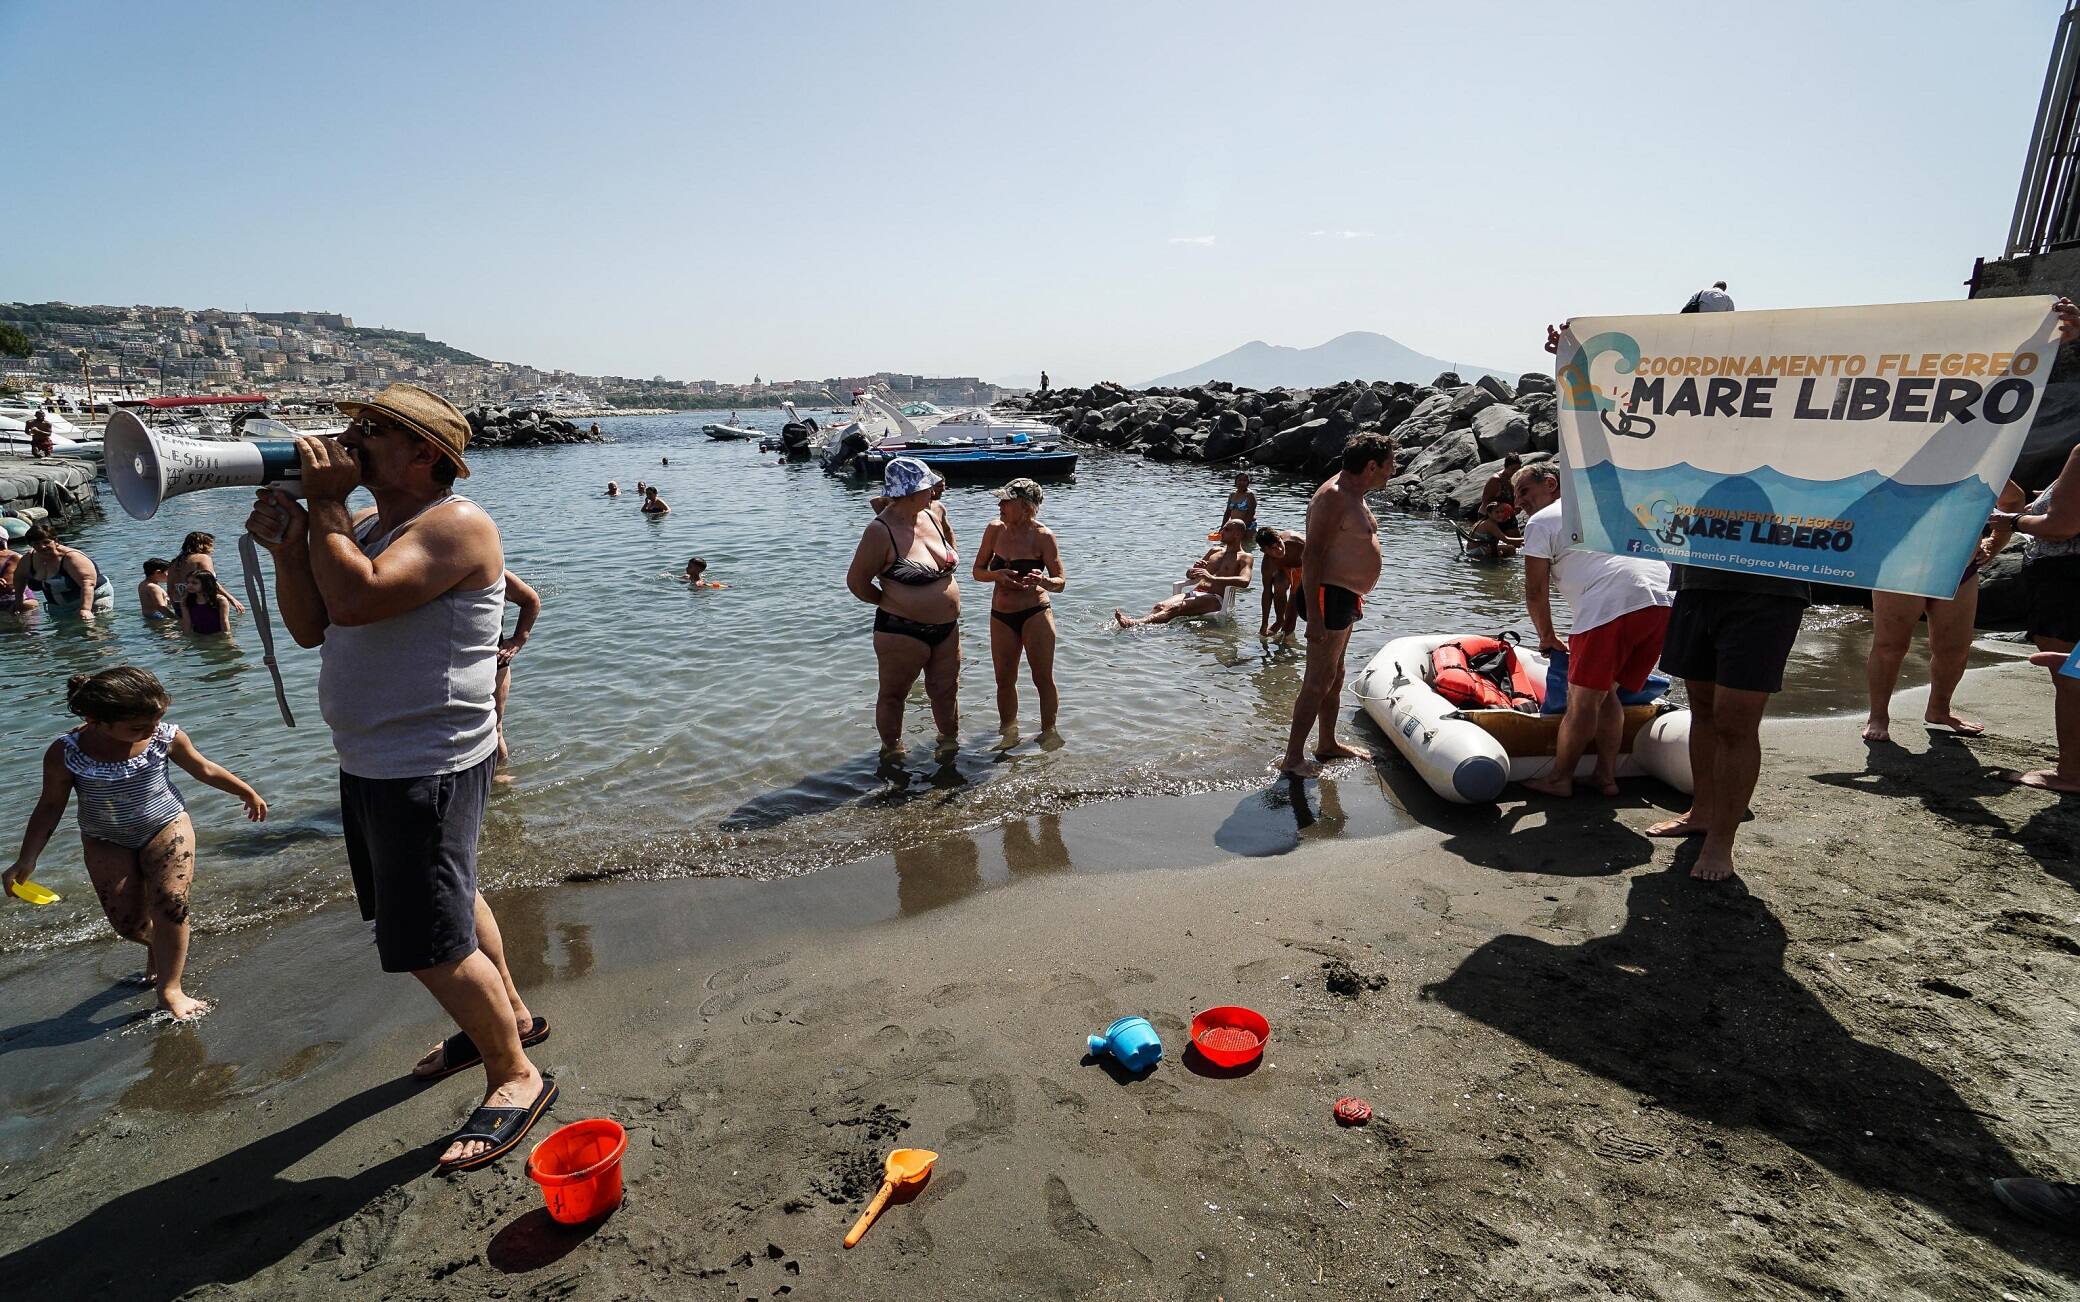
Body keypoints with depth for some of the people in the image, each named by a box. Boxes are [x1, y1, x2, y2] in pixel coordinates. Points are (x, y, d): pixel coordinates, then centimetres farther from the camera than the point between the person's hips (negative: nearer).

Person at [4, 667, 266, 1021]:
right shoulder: (65, 753, -20)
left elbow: (204, 770, 2)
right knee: (127, 921, -2)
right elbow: (50, 806, -6)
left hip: (166, 825, 0)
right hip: (107, 841, 1)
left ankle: (169, 989, -5)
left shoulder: (167, 737, -17)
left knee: (170, 902, -16)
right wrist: (26, 861, -10)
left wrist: (247, 793, 14)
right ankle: (159, 948, 34)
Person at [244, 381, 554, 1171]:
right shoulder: (370, 527, 11)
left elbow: (355, 597, -31)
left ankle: (515, 1077, 12)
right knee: (449, 901, 23)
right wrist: (285, 544, -7)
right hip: (370, 760, 10)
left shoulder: (455, 525, -19)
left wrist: (324, 501, -19)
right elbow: (311, 628, 8)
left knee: (430, 944, -6)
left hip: (428, 769, -10)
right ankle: (510, 1014, 42)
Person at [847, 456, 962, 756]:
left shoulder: (932, 516, 3)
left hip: (947, 627, 6)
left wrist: (947, 593, 12)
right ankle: (891, 749, 31)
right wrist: (890, 602, -2)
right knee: (893, 694, 13)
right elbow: (856, 581, -12)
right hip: (902, 631, -6)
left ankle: (950, 738, 41)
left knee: (946, 689, 20)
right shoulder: (881, 531, -19)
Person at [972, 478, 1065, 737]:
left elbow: (1060, 582, -10)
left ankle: (1048, 731, 17)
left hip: (1035, 614, -4)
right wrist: (997, 575, -15)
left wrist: (1044, 581, -32)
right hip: (1001, 616, 4)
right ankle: (1008, 729, 31)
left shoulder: (1043, 536, -12)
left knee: (1043, 679, 2)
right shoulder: (995, 529, 0)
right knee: (1004, 681, 12)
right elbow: (977, 571, 7)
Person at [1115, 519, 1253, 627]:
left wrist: (1212, 578, -26)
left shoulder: (1245, 558, 6)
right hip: (1194, 593, 7)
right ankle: (1133, 623, -51)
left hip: (1214, 599, -6)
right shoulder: (1215, 550, 27)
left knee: (1174, 608, -34)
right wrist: (1195, 568, 4)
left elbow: (1244, 581, -17)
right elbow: (1189, 575, 30)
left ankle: (1135, 624, -56)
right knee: (1159, 606, -25)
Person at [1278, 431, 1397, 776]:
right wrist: (1314, 615, -28)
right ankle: (1293, 758, 0)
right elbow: (1312, 556, -24)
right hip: (1329, 596, -11)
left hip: (1345, 596, 11)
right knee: (1318, 681, -7)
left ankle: (1327, 744, 33)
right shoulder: (1333, 497, -18)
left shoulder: (1354, 495, 15)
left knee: (1335, 676, 20)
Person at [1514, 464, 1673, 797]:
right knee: (1606, 693, 19)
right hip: (1663, 601, 8)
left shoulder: (1540, 523, 12)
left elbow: (1536, 591, 10)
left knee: (1582, 700, 2)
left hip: (1612, 607, -8)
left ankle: (1559, 779, 11)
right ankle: (1606, 776, 21)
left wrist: (1547, 637, 25)